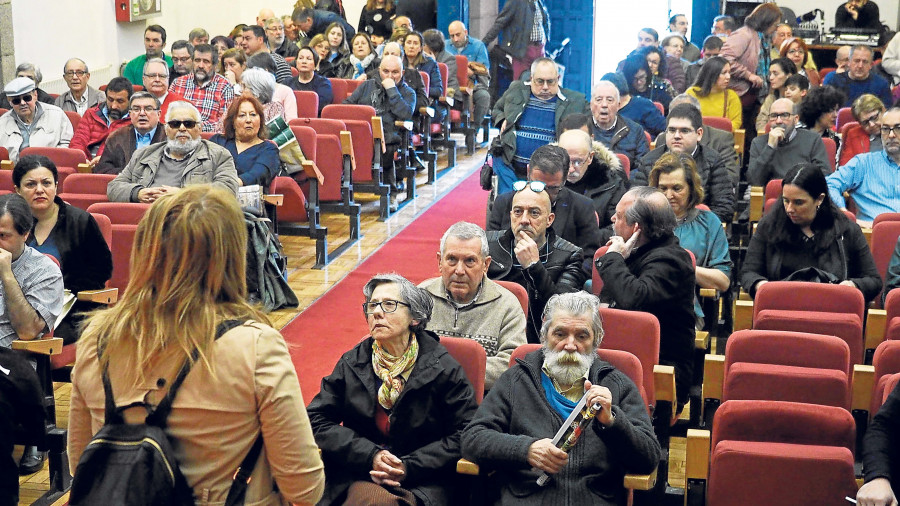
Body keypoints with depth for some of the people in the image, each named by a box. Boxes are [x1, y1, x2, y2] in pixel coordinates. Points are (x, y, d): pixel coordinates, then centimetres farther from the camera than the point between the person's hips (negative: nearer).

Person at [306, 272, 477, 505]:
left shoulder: (443, 367, 1)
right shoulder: (352, 363, 9)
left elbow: (465, 434, -1)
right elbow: (317, 420, 5)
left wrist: (410, 466, -12)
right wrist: (370, 456, -9)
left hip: (422, 482, -2)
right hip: (357, 476, 2)